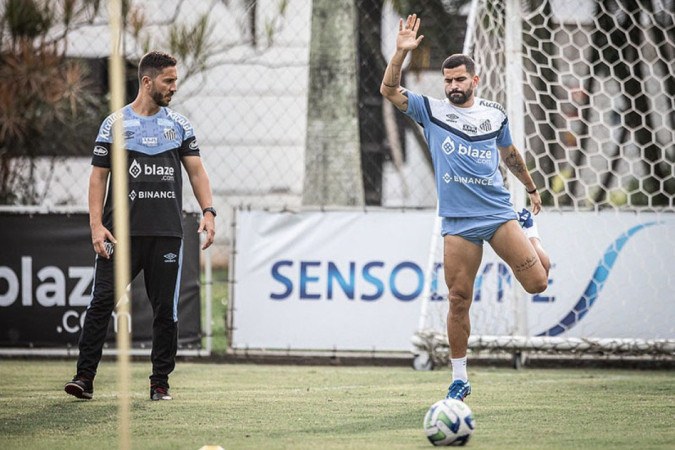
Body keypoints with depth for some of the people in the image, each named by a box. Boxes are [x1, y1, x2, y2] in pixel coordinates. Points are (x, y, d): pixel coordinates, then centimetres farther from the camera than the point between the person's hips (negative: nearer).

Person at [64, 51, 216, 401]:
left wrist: (208, 211, -3)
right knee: (102, 302, -8)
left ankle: (160, 382, 12)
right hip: (122, 232, -2)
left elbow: (196, 171, 13)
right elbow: (98, 176, 4)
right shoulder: (115, 123, 4)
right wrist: (96, 225, -7)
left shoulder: (179, 124, 12)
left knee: (166, 309, 3)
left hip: (167, 234, 2)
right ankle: (84, 377, -5)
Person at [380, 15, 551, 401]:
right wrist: (402, 53, -20)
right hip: (458, 222, -1)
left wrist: (531, 188, 35)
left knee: (537, 283, -8)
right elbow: (389, 90, -7)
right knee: (459, 300, -3)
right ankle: (460, 379, 9)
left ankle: (529, 230, 27)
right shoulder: (432, 110, 4)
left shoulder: (494, 114, 9)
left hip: (499, 212, 1)